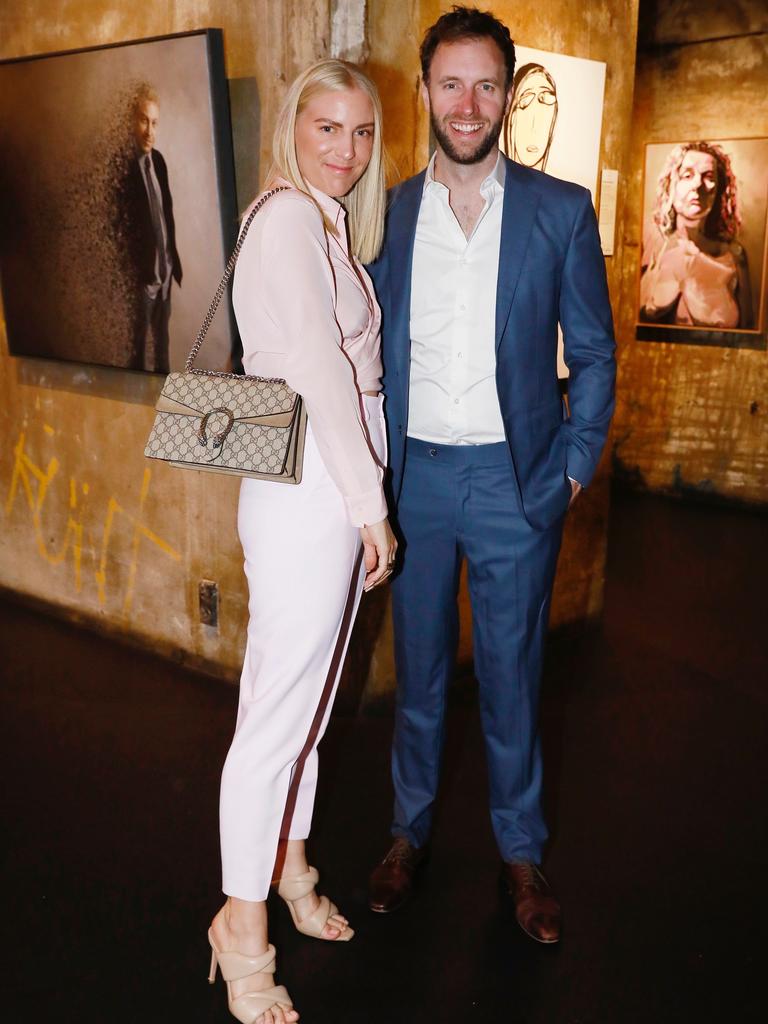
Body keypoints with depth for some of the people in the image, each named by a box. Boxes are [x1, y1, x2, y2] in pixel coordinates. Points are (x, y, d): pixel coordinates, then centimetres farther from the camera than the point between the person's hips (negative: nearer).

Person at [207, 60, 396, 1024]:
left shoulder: (329, 223, 18)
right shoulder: (289, 218, -12)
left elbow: (346, 362, 12)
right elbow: (318, 370, -17)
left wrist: (365, 501, 7)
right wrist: (371, 505, -14)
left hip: (337, 494, 10)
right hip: (308, 497, -10)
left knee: (310, 694, 18)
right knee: (279, 710, -1)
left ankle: (288, 863, 36)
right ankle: (243, 923, 16)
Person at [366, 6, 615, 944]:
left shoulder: (561, 211, 0)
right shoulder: (386, 214, 4)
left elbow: (593, 351, 4)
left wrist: (576, 466, -3)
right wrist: (370, 467, 0)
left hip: (515, 481, -1)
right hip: (415, 476, 2)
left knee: (511, 675, 9)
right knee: (418, 671, 14)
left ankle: (521, 850, 29)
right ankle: (410, 828, 34)